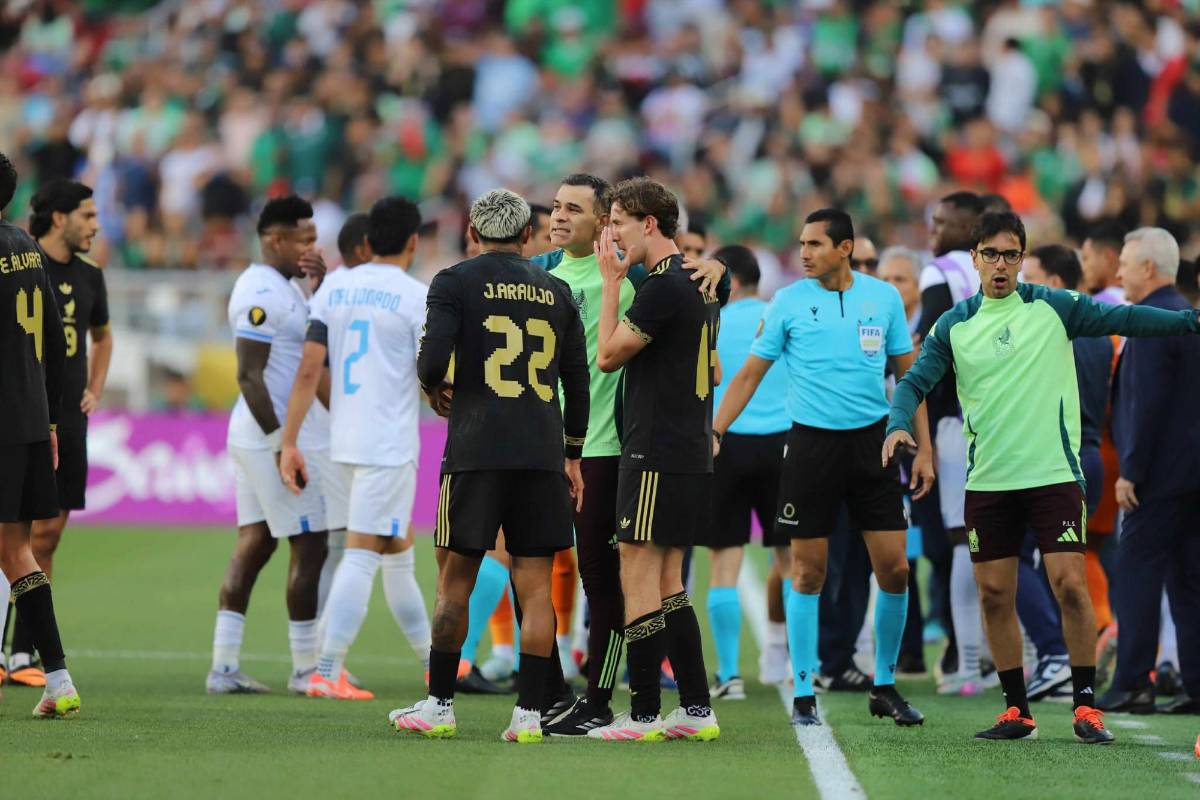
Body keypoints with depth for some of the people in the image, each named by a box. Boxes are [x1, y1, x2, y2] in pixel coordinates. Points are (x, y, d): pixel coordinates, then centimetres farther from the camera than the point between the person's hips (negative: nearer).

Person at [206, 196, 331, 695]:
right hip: (274, 436, -10)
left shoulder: (284, 287, 15)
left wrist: (323, 288, 4)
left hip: (254, 436, 10)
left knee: (254, 544, 9)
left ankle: (224, 667, 8)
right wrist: (282, 443, -23)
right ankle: (306, 669, 3)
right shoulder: (263, 293, -16)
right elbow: (249, 376, -21)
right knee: (310, 548, -3)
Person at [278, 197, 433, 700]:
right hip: (390, 446, -6)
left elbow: (309, 369, 2)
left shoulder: (334, 287, 6)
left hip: (344, 443, 6)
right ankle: (326, 674, -12)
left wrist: (289, 441, 4)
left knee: (398, 550, 18)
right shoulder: (417, 297, -9)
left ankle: (432, 661, 29)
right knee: (361, 555, -6)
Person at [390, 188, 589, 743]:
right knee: (535, 584, 3)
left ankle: (439, 706, 9)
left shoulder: (455, 282, 1)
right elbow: (578, 379, 14)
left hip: (476, 448, -3)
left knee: (456, 578, 5)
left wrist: (433, 387, 11)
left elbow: (434, 357, -12)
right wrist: (572, 455, 21)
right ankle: (529, 713, -1)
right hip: (543, 450, 3)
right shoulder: (555, 291, 14)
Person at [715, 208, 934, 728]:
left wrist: (923, 449, 6)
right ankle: (803, 693, 8)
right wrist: (713, 433, -5)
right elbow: (749, 375, 4)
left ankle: (885, 687, 14)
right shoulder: (789, 302, 0)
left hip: (872, 443, 1)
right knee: (807, 571, -1)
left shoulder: (883, 298, 4)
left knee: (894, 568, -2)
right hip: (811, 444, -1)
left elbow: (907, 374, 11)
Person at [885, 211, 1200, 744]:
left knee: (1070, 585, -11)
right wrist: (899, 424, -15)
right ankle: (1016, 710, 13)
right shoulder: (954, 326, 7)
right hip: (987, 481, 3)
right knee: (994, 595, 3)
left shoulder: (1054, 308, 1)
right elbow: (915, 382, 5)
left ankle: (1086, 705, -1)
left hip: (1054, 474, -3)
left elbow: (1124, 319, -7)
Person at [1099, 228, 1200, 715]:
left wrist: (1131, 471, -17)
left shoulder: (1151, 321, -14)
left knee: (1137, 572, -7)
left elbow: (1147, 403, -20)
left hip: (1161, 474, -9)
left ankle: (1132, 684, -9)